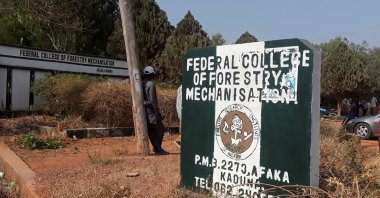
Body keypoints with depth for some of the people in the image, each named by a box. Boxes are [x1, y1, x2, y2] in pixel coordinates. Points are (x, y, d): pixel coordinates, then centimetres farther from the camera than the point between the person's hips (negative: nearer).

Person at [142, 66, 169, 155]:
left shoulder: (141, 83, 10)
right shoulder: (151, 84, -14)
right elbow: (152, 100, -18)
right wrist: (157, 112, -16)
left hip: (144, 110, 8)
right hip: (151, 110, -8)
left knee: (151, 131, 9)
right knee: (160, 130, 1)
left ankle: (157, 148, 13)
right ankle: (158, 148, 0)